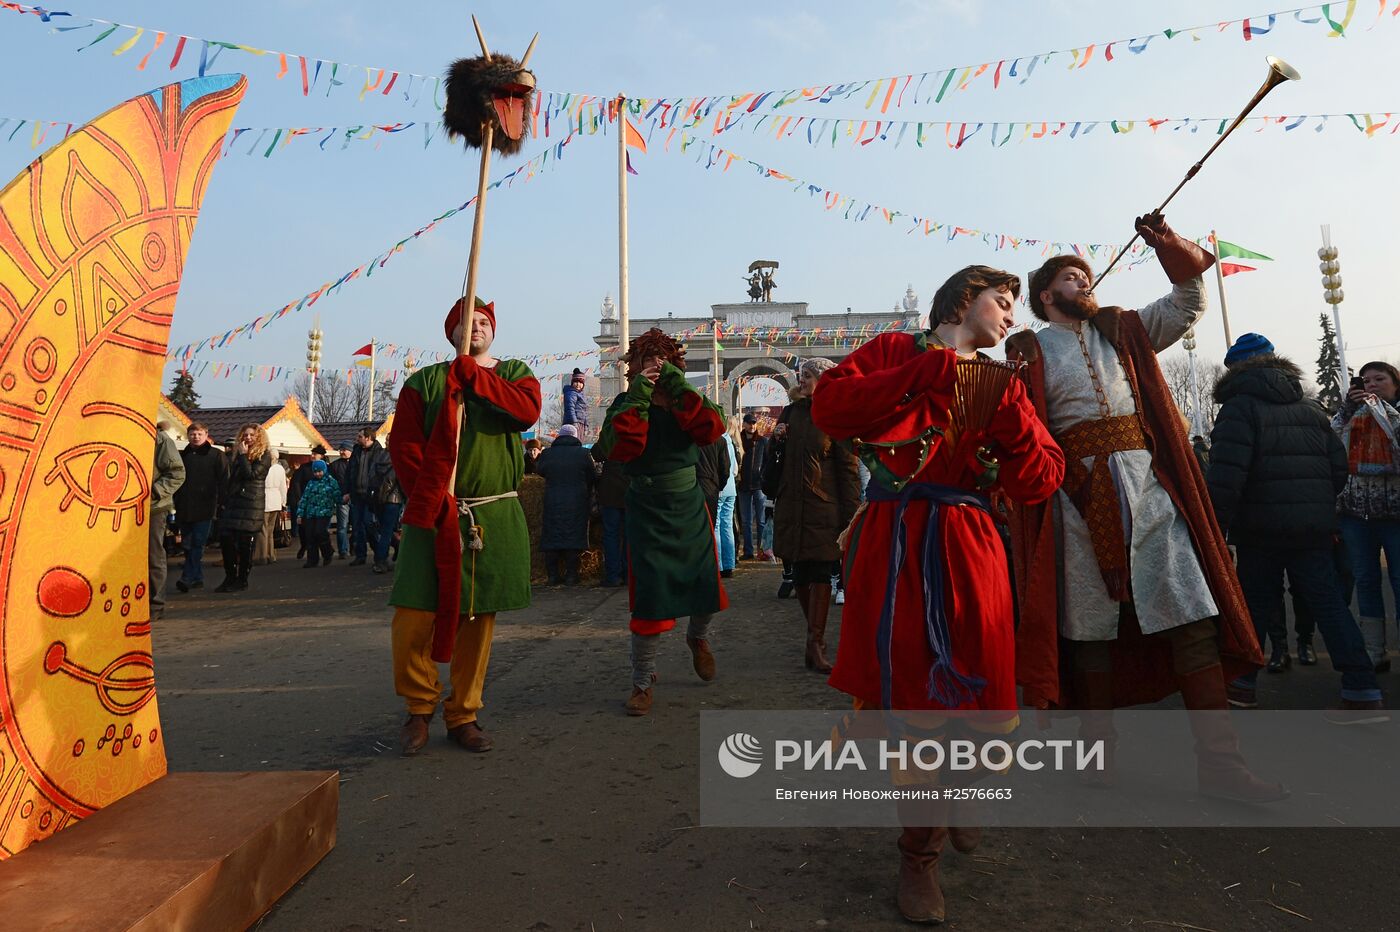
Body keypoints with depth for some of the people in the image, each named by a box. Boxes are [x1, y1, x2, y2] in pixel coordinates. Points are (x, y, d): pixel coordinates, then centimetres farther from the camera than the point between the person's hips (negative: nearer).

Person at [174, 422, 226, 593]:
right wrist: (175, 502, 10)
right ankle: (197, 579, 16)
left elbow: (223, 481, -1)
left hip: (204, 508, -5)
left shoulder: (216, 456, 2)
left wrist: (221, 503, -8)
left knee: (197, 544, -7)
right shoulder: (182, 456, 14)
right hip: (184, 508, 5)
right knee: (187, 545, 8)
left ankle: (187, 578, -9)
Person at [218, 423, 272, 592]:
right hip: (233, 501, 6)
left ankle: (242, 580, 5)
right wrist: (225, 501, 14)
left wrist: (243, 455, -8)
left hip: (252, 504, -6)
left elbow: (251, 474, -15)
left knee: (245, 542, -4)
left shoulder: (264, 455, -2)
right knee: (226, 538, 0)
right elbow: (231, 478, 20)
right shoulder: (238, 454, 18)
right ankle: (230, 577, 9)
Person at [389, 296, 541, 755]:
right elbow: (404, 445, -1)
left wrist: (475, 375, -10)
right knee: (415, 616, -7)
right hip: (436, 515, -1)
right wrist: (429, 501, -12)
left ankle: (464, 715, 22)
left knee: (478, 618, 7)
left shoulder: (514, 373, 12)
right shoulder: (424, 381, 8)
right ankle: (419, 707, 17)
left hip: (497, 518, 1)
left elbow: (527, 410, -11)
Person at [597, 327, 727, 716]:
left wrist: (676, 382, -21)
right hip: (648, 511, -2)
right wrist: (640, 394, -23)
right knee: (651, 595, -7)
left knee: (705, 583, 4)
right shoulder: (626, 404, -2)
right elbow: (619, 448, -22)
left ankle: (697, 637, 39)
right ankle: (642, 681, 9)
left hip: (689, 507, 3)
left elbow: (711, 429, -19)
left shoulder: (685, 402, 3)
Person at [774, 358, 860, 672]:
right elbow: (778, 457, 23)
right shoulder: (791, 412, 13)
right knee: (800, 573, 8)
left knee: (819, 572, -7)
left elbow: (848, 468, -6)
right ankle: (816, 635, 21)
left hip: (823, 506, -5)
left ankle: (815, 644, -6)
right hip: (792, 505, 5)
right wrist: (776, 439, 2)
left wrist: (850, 514, -12)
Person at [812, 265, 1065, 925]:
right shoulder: (896, 352, 7)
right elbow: (829, 406, -12)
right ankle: (920, 850, 22)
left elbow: (1039, 483, 6)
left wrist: (1008, 412, -10)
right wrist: (928, 372, -12)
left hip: (968, 553, 4)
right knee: (903, 690, -1)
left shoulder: (1001, 383, 16)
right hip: (892, 549, -3)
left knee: (965, 691, 8)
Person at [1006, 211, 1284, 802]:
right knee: (1092, 626, 3)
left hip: (1146, 483, 3)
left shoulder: (1124, 330, 19)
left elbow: (1187, 305, 9)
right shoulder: (1028, 351, 8)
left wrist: (1171, 247, -3)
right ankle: (1100, 755, 17)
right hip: (1078, 494, -3)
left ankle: (1219, 763, 2)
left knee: (1193, 615, -4)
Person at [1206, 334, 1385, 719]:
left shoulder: (1240, 405, -9)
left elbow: (1226, 476, -19)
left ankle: (1242, 685, 15)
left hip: (1261, 528, -5)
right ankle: (1363, 691, 1)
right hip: (1313, 528, 5)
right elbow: (1339, 467, 14)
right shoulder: (1311, 408, 15)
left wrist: (1215, 529, -16)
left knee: (1255, 603, 6)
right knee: (1328, 603, 6)